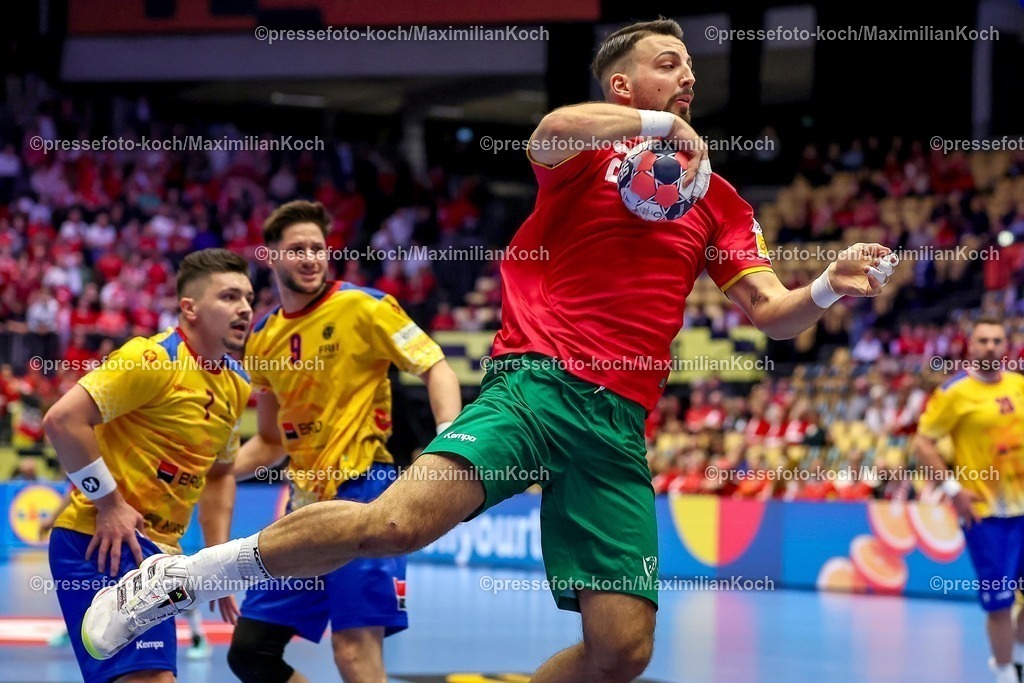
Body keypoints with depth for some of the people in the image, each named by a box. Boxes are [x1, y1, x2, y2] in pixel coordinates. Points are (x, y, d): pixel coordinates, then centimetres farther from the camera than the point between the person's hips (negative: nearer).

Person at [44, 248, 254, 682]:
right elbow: (63, 419, -22)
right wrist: (108, 502, -18)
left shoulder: (236, 384, 11)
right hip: (103, 543, -9)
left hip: (159, 549, 9)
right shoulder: (154, 359, -15)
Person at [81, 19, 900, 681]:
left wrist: (828, 288, -7)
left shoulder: (716, 198, 20)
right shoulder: (587, 151, 6)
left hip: (619, 424, 5)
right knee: (401, 519, -29)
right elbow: (554, 130, -20)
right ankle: (182, 578, -12)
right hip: (539, 382, -5)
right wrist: (665, 126, -13)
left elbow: (771, 313, 13)